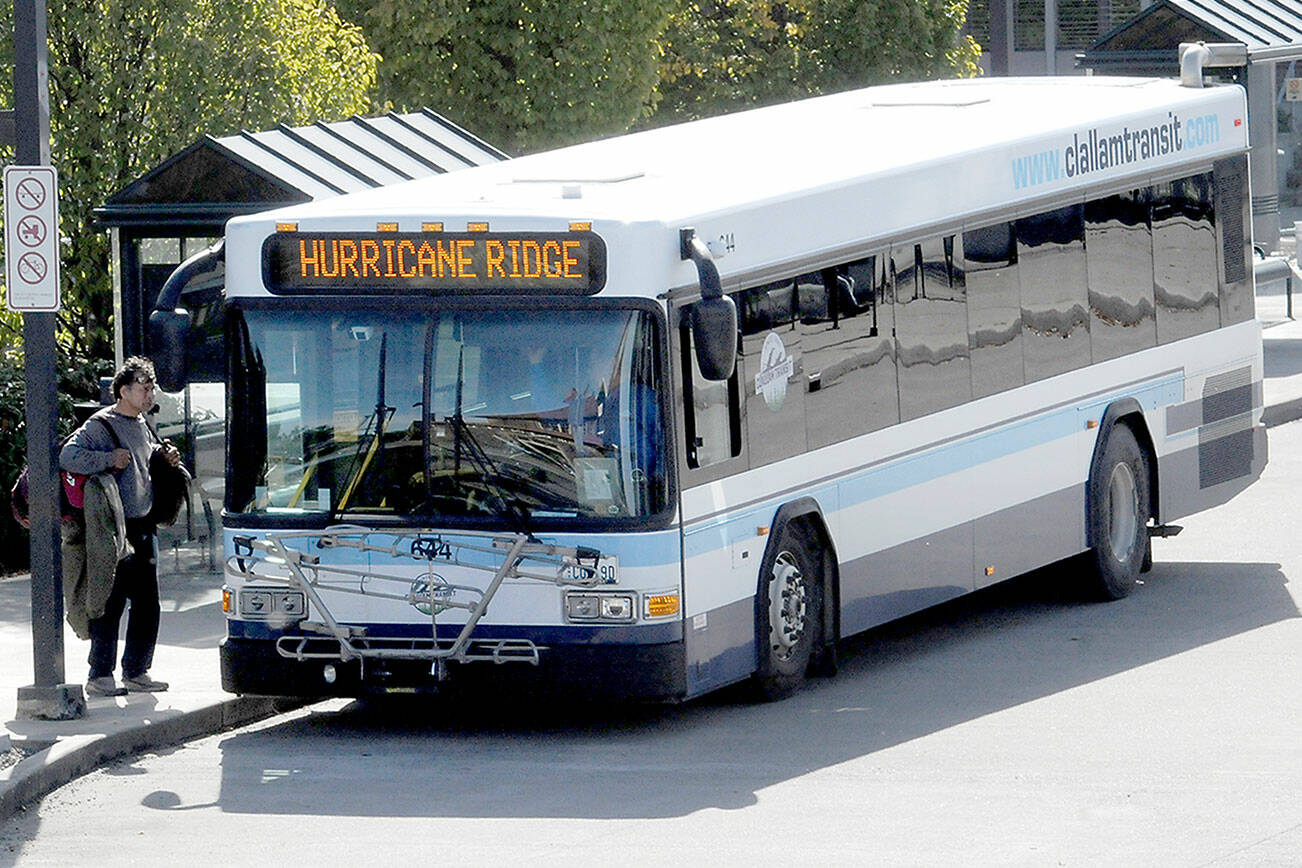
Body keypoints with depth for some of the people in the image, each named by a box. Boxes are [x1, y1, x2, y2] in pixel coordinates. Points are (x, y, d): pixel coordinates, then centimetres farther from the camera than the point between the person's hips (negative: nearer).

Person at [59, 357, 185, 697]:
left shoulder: (143, 426, 15)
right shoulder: (101, 425, -10)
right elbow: (68, 456, -22)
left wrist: (167, 458, 13)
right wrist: (110, 459, -24)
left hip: (144, 527, 8)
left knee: (147, 605, 10)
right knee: (110, 605, -6)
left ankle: (136, 672, 20)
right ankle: (99, 676, 0)